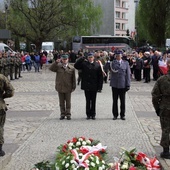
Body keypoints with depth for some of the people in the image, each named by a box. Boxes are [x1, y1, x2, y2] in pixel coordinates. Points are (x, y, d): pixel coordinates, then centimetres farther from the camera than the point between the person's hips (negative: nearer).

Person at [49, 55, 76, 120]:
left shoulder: (71, 68, 0)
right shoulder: (58, 66, 2)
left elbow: (73, 78, 2)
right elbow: (51, 68, -10)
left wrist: (73, 87, 0)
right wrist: (56, 62, -19)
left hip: (68, 88, -1)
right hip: (60, 87, 1)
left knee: (68, 102, 6)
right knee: (61, 102, 9)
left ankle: (68, 114, 15)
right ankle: (62, 114, 18)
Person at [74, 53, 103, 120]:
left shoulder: (97, 65, 0)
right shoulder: (84, 64, 4)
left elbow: (100, 76, 0)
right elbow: (76, 66, -6)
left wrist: (100, 86, -5)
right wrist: (82, 59, -12)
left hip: (94, 87, -1)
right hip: (86, 86, 1)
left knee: (93, 101, 8)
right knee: (88, 101, 7)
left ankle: (93, 114, 17)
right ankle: (88, 114, 15)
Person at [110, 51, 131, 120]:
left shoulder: (126, 63, 4)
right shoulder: (112, 63, 4)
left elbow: (128, 74, 3)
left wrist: (128, 84, -2)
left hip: (122, 85, 0)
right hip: (114, 85, 0)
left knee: (123, 101, 7)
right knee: (115, 101, 7)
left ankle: (122, 115, 17)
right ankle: (115, 115, 16)